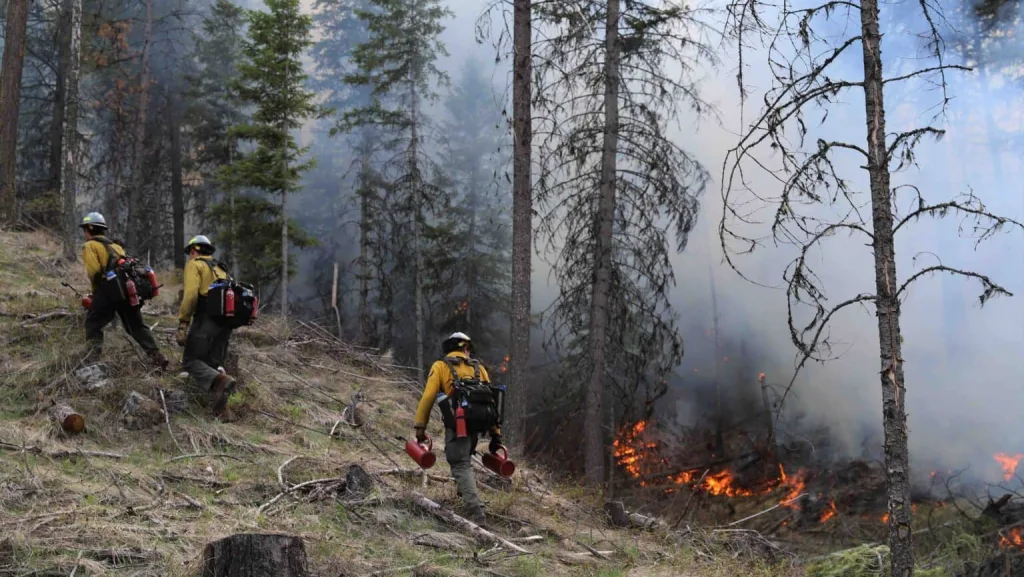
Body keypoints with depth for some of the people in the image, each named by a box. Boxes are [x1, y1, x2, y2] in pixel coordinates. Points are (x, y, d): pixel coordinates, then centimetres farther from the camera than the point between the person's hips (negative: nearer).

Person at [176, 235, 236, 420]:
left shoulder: (195, 265, 4)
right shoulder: (220, 269, 28)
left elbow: (191, 294, -11)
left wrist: (183, 323, -11)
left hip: (206, 319, -7)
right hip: (225, 322, 7)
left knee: (191, 361, -2)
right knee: (212, 365, 12)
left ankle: (220, 380, -29)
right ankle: (221, 410, 0)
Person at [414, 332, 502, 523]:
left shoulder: (440, 366, 8)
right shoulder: (478, 368, 16)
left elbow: (428, 396, -4)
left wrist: (420, 426, -3)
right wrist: (495, 432, 12)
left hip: (457, 425, -4)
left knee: (461, 466, -1)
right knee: (463, 458, 31)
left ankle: (476, 512, -13)